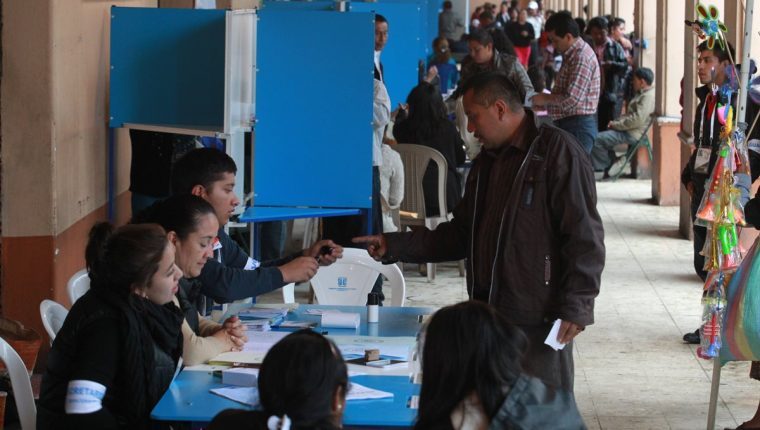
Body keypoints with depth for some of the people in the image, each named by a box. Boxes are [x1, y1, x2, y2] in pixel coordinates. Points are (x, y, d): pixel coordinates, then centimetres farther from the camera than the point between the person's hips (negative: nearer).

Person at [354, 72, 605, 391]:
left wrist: (576, 306, -19)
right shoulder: (486, 163, 20)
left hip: (538, 318, -8)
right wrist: (395, 246, 17)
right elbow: (461, 234, 25)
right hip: (489, 317, 8)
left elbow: (584, 236, -13)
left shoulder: (556, 152, -8)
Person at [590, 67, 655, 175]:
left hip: (633, 134, -12)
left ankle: (603, 167, 1)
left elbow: (637, 120, -26)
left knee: (597, 139, -16)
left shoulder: (648, 96, -18)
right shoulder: (642, 94, 18)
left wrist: (616, 125, -17)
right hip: (629, 130, 12)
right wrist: (616, 121, 7)